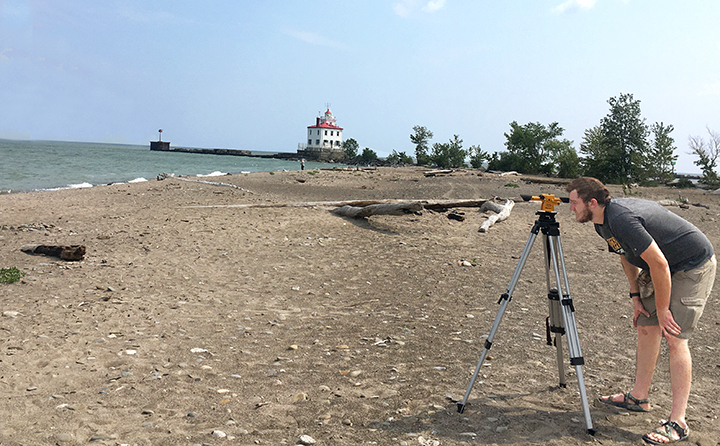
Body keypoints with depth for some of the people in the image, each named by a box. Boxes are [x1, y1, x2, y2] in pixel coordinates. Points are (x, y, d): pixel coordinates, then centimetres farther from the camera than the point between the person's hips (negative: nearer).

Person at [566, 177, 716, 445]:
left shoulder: (622, 219, -31)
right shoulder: (603, 222, 0)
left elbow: (659, 264, -29)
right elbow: (627, 255, 15)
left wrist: (662, 309, -18)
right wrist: (636, 295, 9)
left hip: (694, 266, -10)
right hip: (663, 265, 10)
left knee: (674, 337, -13)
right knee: (646, 327, 11)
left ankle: (677, 423, -8)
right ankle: (639, 397, 24)